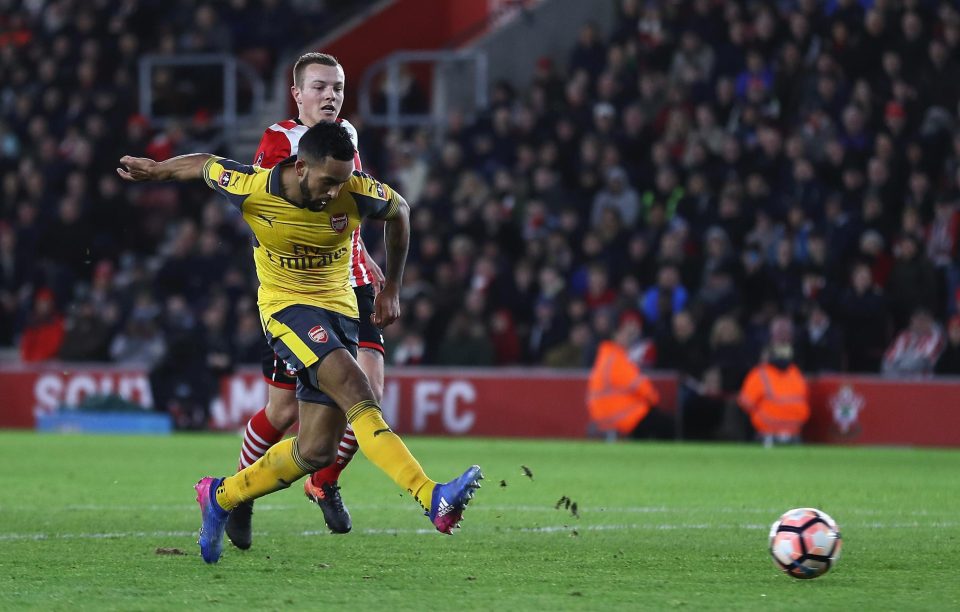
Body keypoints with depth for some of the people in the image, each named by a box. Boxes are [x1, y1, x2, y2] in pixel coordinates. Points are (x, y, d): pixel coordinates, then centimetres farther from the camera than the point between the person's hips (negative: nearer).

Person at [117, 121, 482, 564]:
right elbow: (202, 165, 2)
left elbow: (398, 211, 7)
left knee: (316, 451, -1)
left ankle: (221, 496, 23)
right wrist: (153, 170, 20)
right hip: (286, 307, -4)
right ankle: (432, 498, -42)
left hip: (339, 308, 4)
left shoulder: (358, 192, -15)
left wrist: (391, 288, 15)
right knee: (355, 389, -30)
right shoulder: (251, 188, -19)